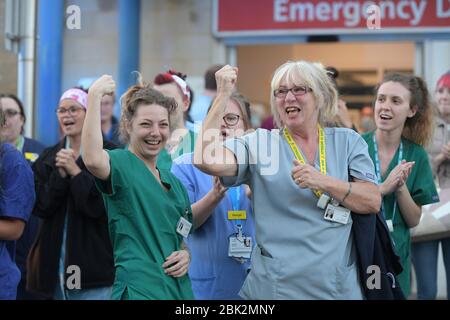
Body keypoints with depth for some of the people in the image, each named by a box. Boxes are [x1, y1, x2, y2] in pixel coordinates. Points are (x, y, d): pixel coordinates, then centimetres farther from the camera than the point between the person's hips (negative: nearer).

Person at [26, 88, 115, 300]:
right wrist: (59, 174, -11)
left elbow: (102, 206, -12)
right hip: (54, 264, 5)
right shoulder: (48, 157, 12)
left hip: (92, 264, -4)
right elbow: (39, 207, 2)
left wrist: (76, 172, -17)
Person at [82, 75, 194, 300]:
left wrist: (185, 255, 1)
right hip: (139, 290, -7)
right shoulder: (121, 164, -5)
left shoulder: (174, 182, 15)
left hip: (179, 289, 7)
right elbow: (93, 160, -30)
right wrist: (94, 96, -27)